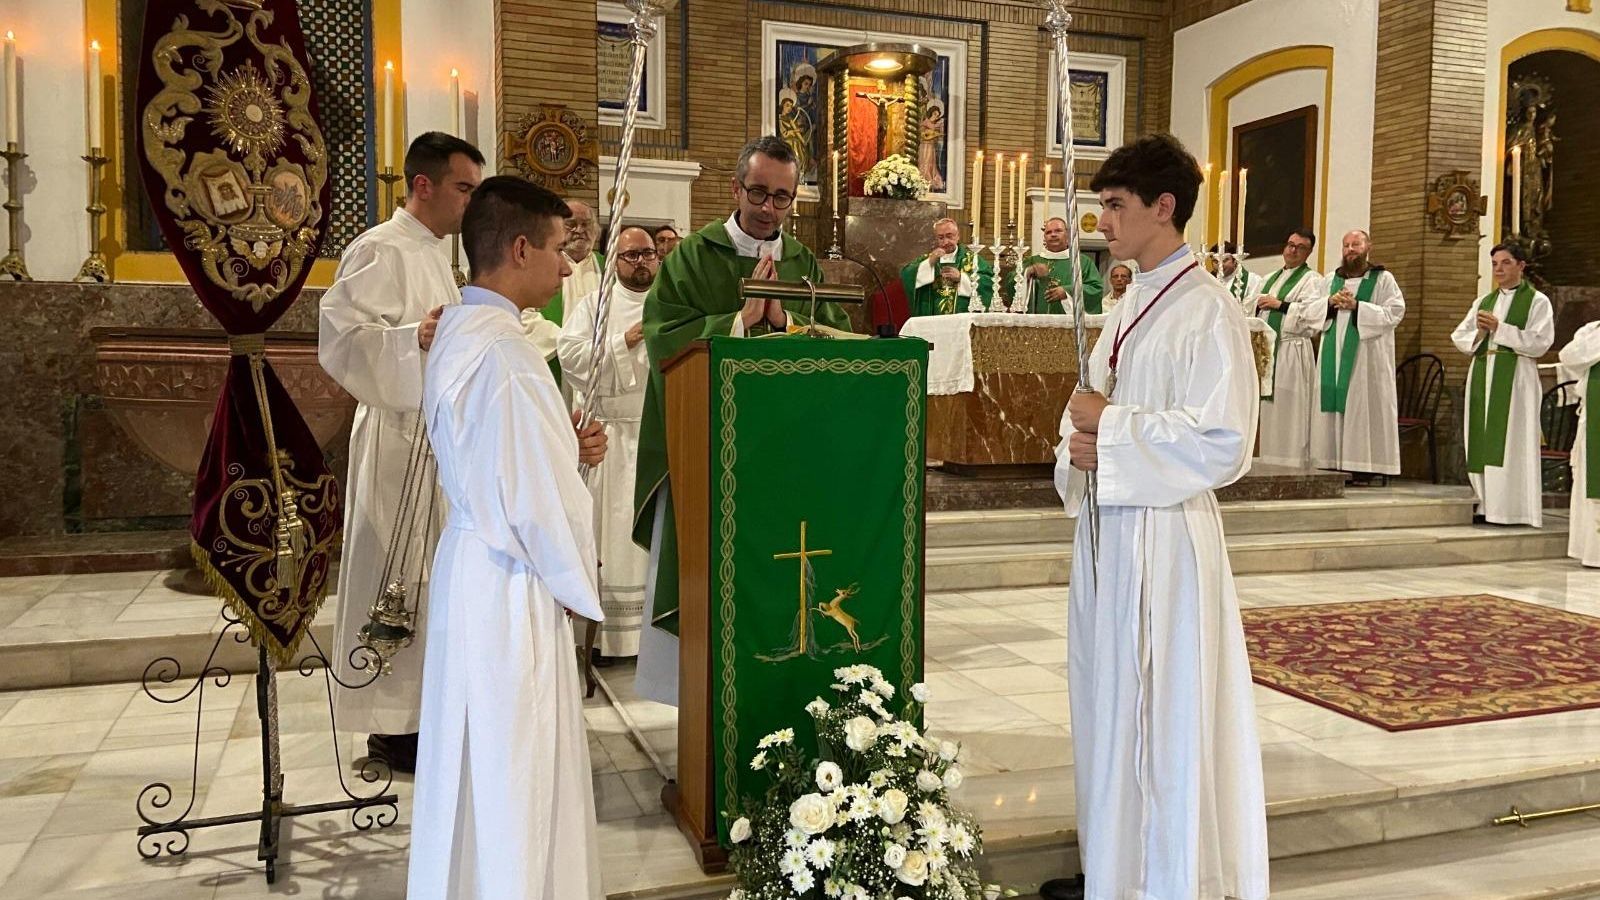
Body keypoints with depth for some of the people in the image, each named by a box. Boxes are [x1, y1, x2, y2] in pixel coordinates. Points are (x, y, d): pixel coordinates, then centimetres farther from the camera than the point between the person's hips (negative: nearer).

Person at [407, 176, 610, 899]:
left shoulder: (457, 330, 7)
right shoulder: (505, 351, -23)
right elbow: (539, 503, -22)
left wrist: (567, 450, 4)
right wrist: (579, 586, -7)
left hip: (471, 560, 10)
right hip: (511, 585, -10)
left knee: (478, 753, 22)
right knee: (512, 768, 4)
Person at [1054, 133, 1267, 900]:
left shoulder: (1208, 312, -12)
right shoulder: (1127, 307, 13)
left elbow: (1222, 444, -19)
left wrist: (1110, 430, -14)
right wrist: (1078, 446, -5)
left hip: (1163, 534, -8)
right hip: (1106, 526, 8)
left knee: (1166, 715, 2)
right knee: (1107, 705, 16)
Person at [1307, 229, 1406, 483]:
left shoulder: (1383, 279, 5)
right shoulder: (1331, 279, 17)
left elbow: (1395, 312, -7)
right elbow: (1310, 313, 13)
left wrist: (1357, 306, -14)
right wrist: (1330, 302, -6)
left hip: (1366, 354, -4)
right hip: (1333, 354, 4)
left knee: (1362, 405, -8)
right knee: (1333, 405, -1)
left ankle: (1363, 467, -8)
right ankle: (1333, 464, 0)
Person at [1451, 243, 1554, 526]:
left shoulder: (1537, 301, 1)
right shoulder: (1483, 302, 17)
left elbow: (1540, 342, -10)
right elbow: (1459, 336, 12)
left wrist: (1499, 328, -13)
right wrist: (1479, 332, -8)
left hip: (1515, 378, -5)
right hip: (1482, 377, 5)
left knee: (1511, 443, -8)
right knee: (1483, 442, 3)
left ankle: (1513, 510, -5)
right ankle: (1487, 505, 8)